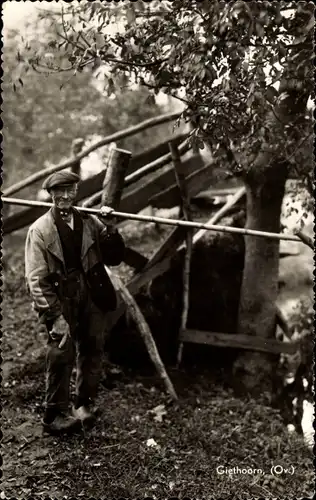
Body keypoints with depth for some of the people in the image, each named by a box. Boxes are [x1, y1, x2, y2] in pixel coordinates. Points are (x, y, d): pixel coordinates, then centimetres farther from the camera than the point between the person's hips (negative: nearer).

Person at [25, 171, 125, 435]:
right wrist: (54, 316, -16)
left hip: (92, 297, 4)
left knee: (92, 352, 11)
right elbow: (36, 279, -9)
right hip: (61, 300, -4)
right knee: (62, 355, -8)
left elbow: (115, 258, 6)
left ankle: (84, 405, 31)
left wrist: (110, 228, -9)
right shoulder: (40, 230, -5)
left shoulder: (89, 221, 5)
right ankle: (55, 416, 9)